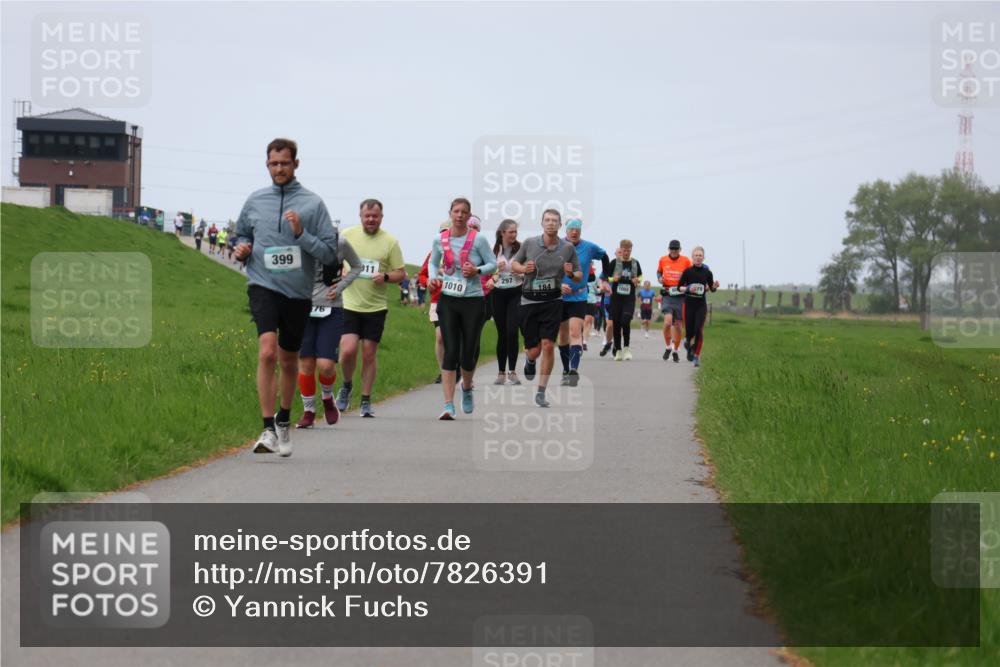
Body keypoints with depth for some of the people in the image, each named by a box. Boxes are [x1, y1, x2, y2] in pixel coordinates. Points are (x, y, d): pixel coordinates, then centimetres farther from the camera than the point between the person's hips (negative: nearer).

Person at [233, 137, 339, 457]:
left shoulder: (313, 203, 0)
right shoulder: (254, 201, 8)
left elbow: (329, 252, -2)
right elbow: (242, 235, 25)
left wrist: (301, 233, -16)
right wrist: (242, 249, 4)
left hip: (298, 291, 1)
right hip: (263, 286, -1)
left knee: (289, 361, 14)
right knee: (267, 352, -21)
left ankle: (283, 420, 37)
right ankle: (268, 429, -21)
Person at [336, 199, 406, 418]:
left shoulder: (390, 242, 0)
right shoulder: (346, 235, 1)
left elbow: (401, 273, 4)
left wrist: (385, 277, -15)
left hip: (376, 307, 0)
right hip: (349, 304, 0)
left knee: (369, 355, 5)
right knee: (348, 351, -13)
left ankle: (366, 401, 16)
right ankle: (347, 385, 16)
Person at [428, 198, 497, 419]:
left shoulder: (478, 239, -4)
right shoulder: (439, 240, 3)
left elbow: (493, 264, 1)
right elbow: (433, 263, 18)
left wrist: (477, 271, -17)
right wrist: (433, 277, -3)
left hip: (473, 300, -1)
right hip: (448, 300, 1)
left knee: (469, 351, 5)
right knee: (450, 352, -7)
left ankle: (467, 388, 38)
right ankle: (448, 405, -9)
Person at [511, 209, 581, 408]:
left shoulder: (568, 248, 0)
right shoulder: (529, 243, -1)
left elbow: (579, 276, 9)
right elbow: (514, 262, 12)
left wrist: (571, 273, -15)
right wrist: (523, 268, -10)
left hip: (553, 301, 0)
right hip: (529, 301, 0)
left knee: (548, 346, -11)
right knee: (534, 350, 1)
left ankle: (541, 392, 1)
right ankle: (530, 360, 41)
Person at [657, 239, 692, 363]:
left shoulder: (685, 261, 0)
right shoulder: (663, 260, 4)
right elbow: (659, 271, 22)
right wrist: (659, 278, 0)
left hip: (680, 296, 0)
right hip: (667, 295, 0)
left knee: (678, 325, 5)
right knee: (668, 321, -19)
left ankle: (675, 351, 22)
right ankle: (668, 347, 2)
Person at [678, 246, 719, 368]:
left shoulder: (707, 273, 1)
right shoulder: (687, 271, -4)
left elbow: (711, 289, 12)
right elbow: (679, 287, 0)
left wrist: (715, 286, -10)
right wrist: (688, 289, -18)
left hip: (701, 305, 1)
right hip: (689, 304, -1)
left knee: (699, 330, -11)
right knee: (689, 331, 3)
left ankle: (696, 356, -4)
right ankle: (688, 342, 40)